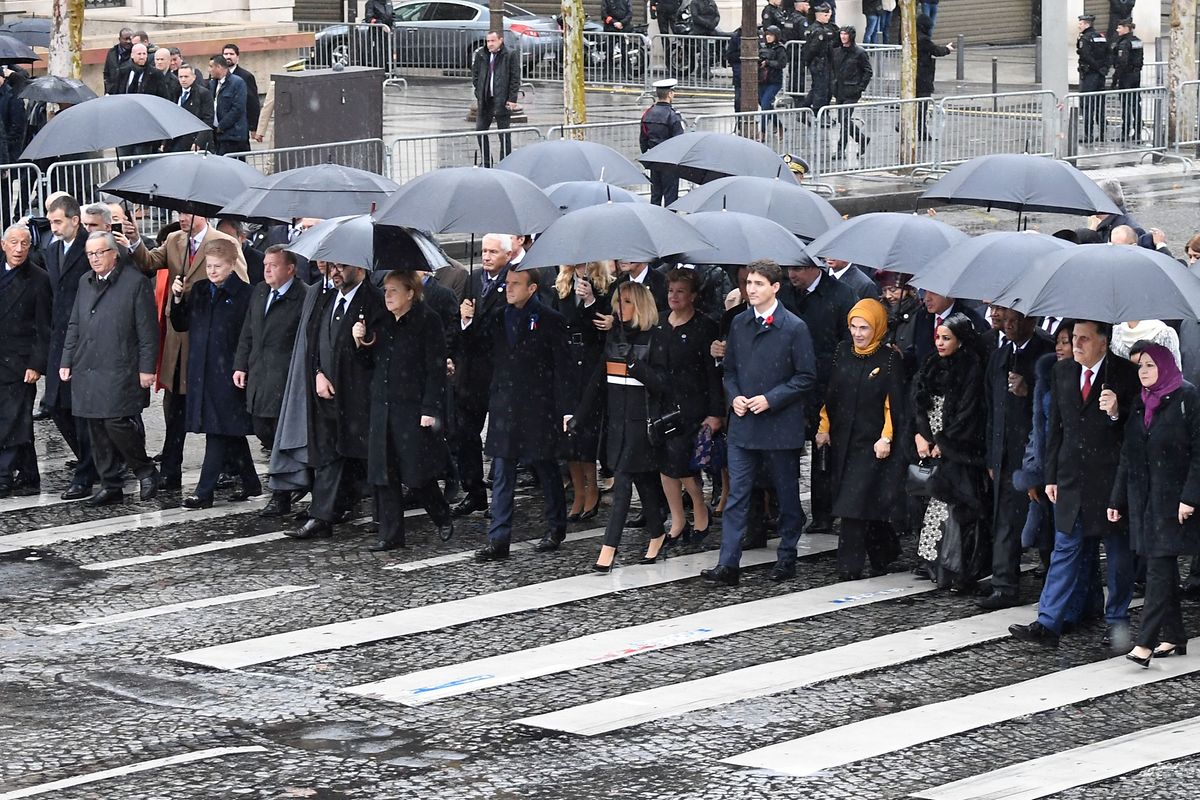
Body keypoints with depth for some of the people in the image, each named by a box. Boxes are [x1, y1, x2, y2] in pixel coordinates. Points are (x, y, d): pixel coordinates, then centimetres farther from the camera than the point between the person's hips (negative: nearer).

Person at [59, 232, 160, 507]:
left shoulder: (135, 282, -4)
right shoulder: (85, 284, 16)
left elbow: (147, 329, -6)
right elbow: (74, 326, 20)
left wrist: (147, 368, -10)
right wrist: (67, 361, 14)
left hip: (120, 371, -6)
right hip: (87, 371, 6)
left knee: (118, 424, -14)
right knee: (98, 431, 6)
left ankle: (145, 471, 7)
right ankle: (110, 486, 13)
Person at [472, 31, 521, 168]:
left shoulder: (510, 56, -6)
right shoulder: (480, 55, 7)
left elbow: (515, 78, -5)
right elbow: (475, 74, 14)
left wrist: (512, 99, -10)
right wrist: (478, 94, 5)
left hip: (502, 100, -5)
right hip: (484, 100, 5)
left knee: (504, 134, 1)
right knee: (480, 130, 7)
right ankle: (486, 163, 20)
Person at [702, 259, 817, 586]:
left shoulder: (794, 327, -8)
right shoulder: (739, 324, 7)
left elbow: (807, 378, -7)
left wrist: (770, 399, -15)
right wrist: (734, 397, -2)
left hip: (781, 427, -4)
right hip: (743, 424, 4)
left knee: (787, 495, 10)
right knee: (737, 494, -2)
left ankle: (786, 558, 24)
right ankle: (728, 565, -5)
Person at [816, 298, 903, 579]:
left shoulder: (890, 359, -8)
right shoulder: (843, 351, 6)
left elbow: (894, 403, -9)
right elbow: (831, 393, 12)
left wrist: (886, 438, -13)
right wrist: (824, 427, 9)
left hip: (872, 443, -5)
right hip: (843, 439, 5)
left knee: (855, 504, -11)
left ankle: (850, 565, -9)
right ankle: (883, 555, 24)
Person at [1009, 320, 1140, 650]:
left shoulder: (1125, 374, -9)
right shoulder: (1062, 372, 7)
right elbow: (1055, 427, 13)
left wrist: (1118, 413, -27)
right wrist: (1051, 476, 11)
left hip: (1112, 479, -4)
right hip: (1072, 479, 4)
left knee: (1118, 554, 8)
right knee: (1066, 550, 4)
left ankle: (1116, 621, 20)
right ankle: (1048, 625, 3)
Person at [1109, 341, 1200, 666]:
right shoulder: (1140, 404, 13)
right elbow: (1128, 454, 16)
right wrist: (1118, 500, 13)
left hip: (1172, 499, -7)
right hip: (1144, 498, 7)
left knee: (1160, 567, -10)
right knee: (1163, 569, 9)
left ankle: (1146, 642, -14)